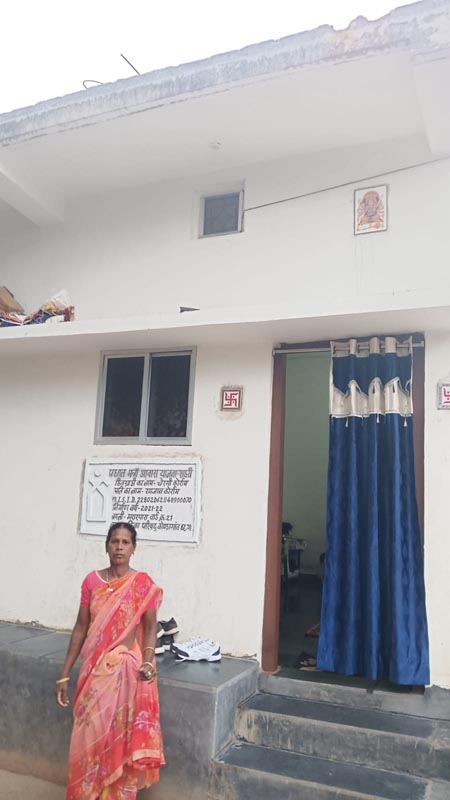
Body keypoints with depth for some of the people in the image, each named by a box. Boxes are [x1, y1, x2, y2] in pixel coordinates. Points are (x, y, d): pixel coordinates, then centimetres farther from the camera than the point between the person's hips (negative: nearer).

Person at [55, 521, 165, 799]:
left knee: (120, 737, 6)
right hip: (94, 669, 3)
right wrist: (65, 674, 4)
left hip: (126, 668, -2)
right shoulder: (92, 581, 0)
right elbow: (81, 628, 4)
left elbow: (150, 627, -4)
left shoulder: (143, 583, -7)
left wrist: (147, 661, -21)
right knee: (89, 736, 10)